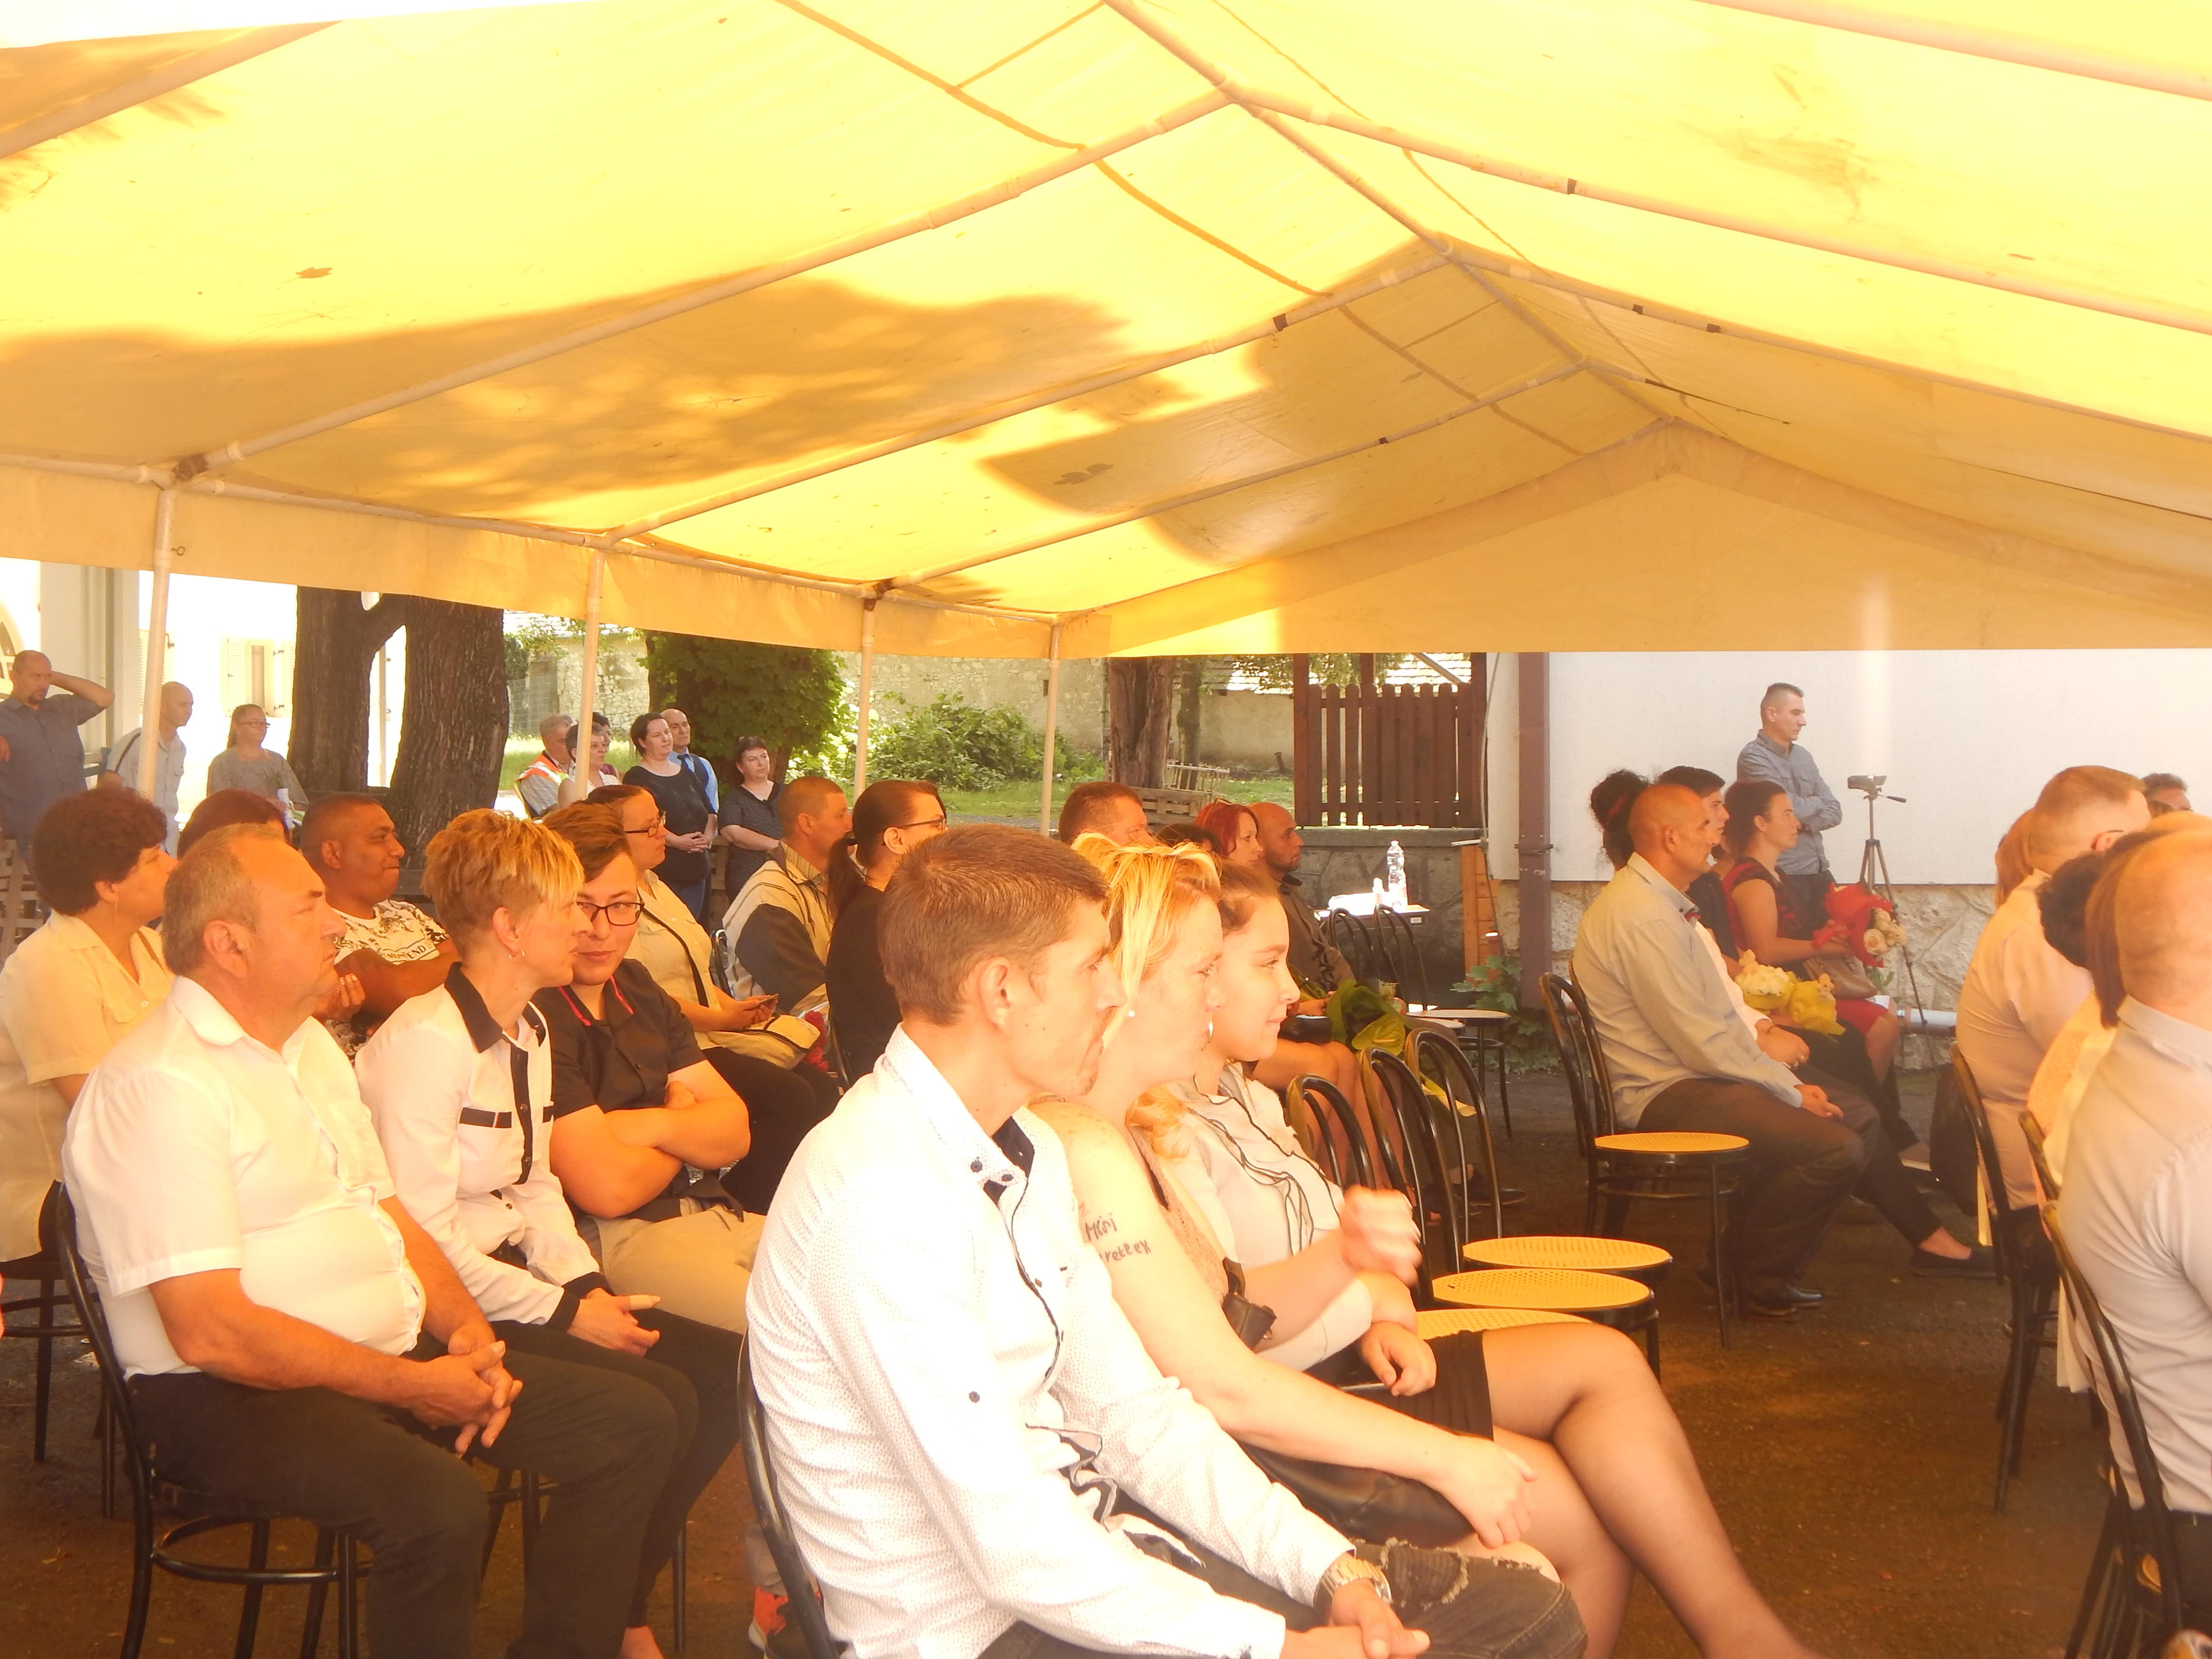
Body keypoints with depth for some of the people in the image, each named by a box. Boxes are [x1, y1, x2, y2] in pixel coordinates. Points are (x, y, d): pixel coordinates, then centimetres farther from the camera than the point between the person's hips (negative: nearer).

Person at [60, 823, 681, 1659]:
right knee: (438, 1504, -37)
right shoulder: (159, 1085, -16)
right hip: (234, 1397, -9)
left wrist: (466, 1332, 0)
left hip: (400, 1355, 9)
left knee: (636, 1424, -3)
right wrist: (409, 1386, -17)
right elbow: (209, 1333, -21)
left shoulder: (311, 1045, 15)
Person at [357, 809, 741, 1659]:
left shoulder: (531, 1035, 14)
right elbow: (426, 1237, -22)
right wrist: (564, 1313, -18)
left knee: (724, 1370, -5)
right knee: (658, 1402, -23)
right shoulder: (425, 1043, -18)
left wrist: (589, 1288, 1)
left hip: (519, 1278, 10)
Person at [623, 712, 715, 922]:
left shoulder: (687, 774, 20)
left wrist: (709, 836, 0)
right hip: (661, 870, -7)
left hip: (694, 869, 7)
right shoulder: (636, 778, -3)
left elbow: (710, 812, 21)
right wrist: (677, 841, -20)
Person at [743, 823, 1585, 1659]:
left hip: (1090, 1553, 9)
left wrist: (1332, 1571, -3)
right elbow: (1012, 1547, -25)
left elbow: (1132, 1409, 8)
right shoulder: (877, 1196, -23)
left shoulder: (1028, 1151, 8)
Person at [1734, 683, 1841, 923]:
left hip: (1819, 871, 7)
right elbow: (1791, 808, -19)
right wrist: (1817, 802, 2)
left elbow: (1834, 812, 9)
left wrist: (1803, 824, -10)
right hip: (1785, 876, -7)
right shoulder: (1753, 758, -10)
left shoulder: (1803, 755, 13)